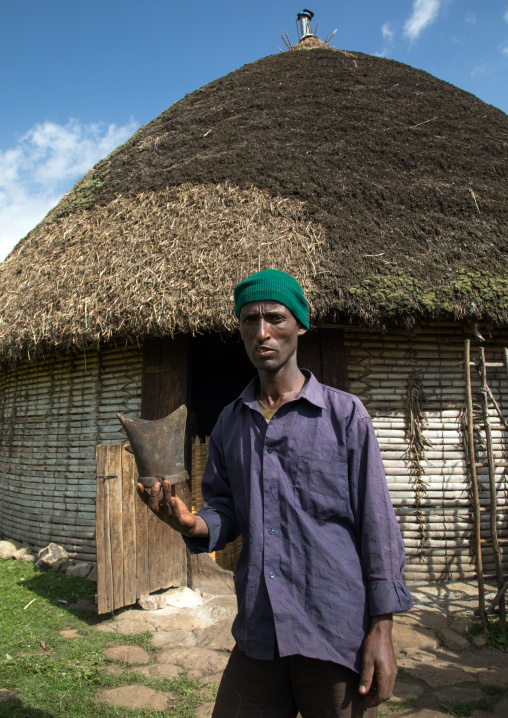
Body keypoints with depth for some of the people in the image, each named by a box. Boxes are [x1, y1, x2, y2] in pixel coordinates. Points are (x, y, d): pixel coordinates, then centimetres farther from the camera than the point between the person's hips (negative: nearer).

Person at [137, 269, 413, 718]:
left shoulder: (344, 414, -5)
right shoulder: (230, 422, 8)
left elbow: (375, 522, -6)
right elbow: (226, 506, 12)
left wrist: (382, 628, -8)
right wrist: (194, 525, -11)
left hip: (337, 634, -3)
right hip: (259, 634, 4)